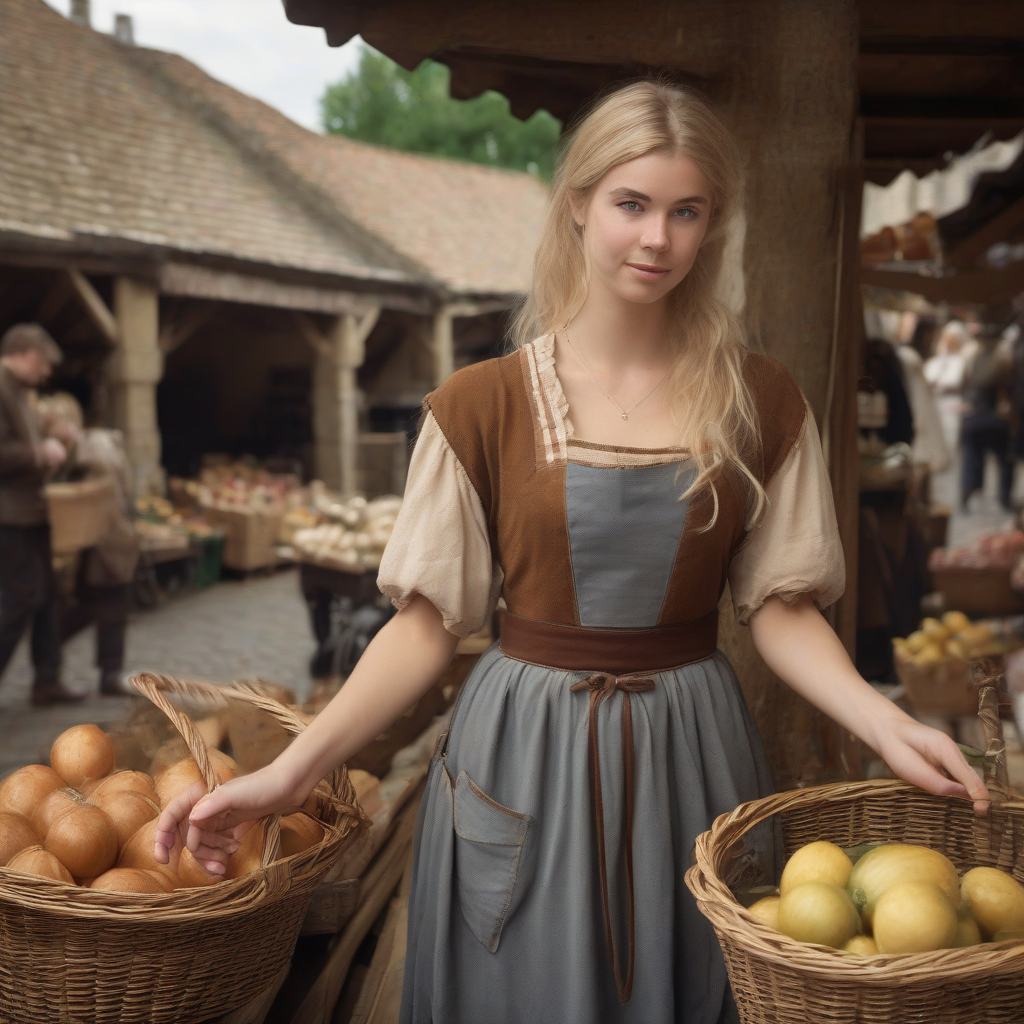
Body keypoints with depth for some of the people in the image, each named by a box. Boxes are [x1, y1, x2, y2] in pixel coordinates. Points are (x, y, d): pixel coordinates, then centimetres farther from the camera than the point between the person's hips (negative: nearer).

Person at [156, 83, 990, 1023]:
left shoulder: (760, 405, 0)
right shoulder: (482, 406, -5)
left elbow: (779, 605, 2)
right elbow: (431, 619, -5)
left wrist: (887, 724, -16)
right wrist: (288, 774, -14)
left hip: (692, 758, 2)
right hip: (524, 758, -1)